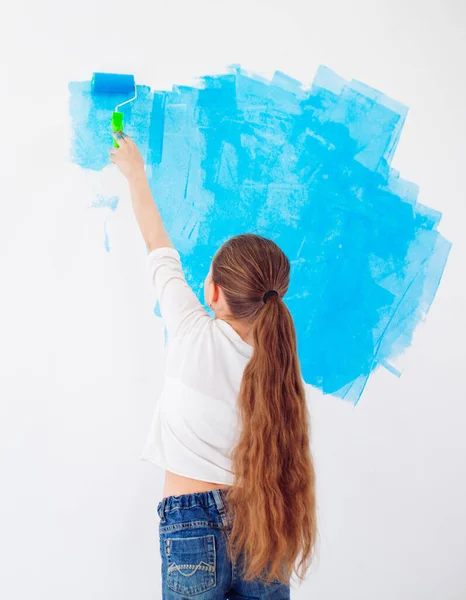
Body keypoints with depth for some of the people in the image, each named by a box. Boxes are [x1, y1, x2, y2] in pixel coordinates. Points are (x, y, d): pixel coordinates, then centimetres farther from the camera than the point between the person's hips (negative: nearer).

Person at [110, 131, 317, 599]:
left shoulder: (195, 336, -11)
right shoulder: (277, 357, -4)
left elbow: (159, 249, 4)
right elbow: (282, 471, 4)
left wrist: (135, 174, 17)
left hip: (192, 527, -3)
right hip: (261, 529, 3)